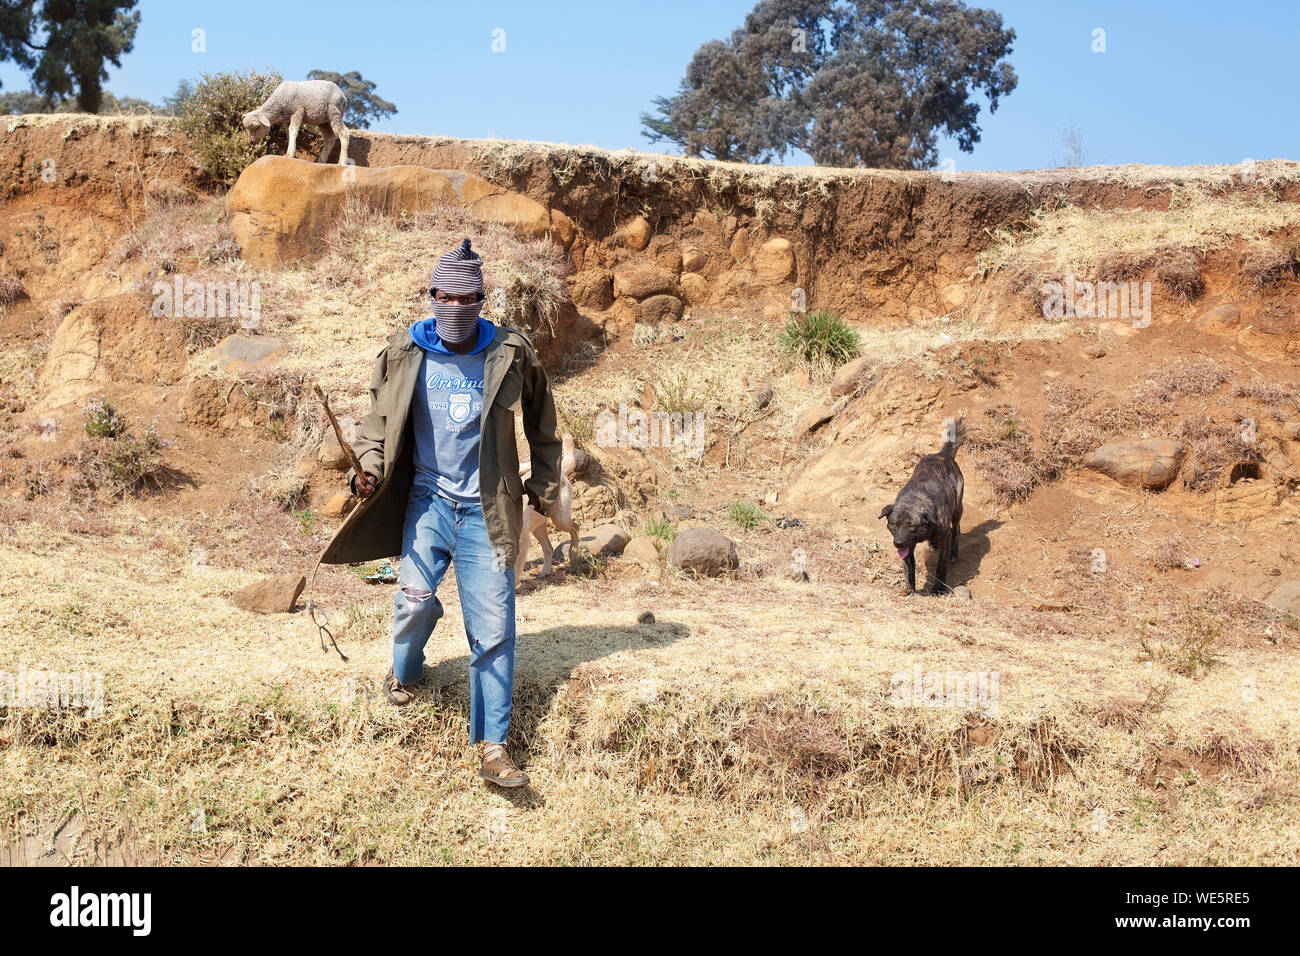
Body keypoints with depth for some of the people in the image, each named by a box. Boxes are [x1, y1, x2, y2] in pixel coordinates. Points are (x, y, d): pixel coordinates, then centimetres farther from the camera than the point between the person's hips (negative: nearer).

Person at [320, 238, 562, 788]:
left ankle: (492, 747, 4)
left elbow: (540, 419, 15)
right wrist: (369, 467, -4)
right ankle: (405, 672, 22)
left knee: (493, 628, -4)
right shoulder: (405, 354, 2)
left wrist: (545, 484, 15)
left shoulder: (509, 353, 1)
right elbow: (380, 417, 13)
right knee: (415, 597, -14)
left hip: (485, 509, -1)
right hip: (428, 499, 1)